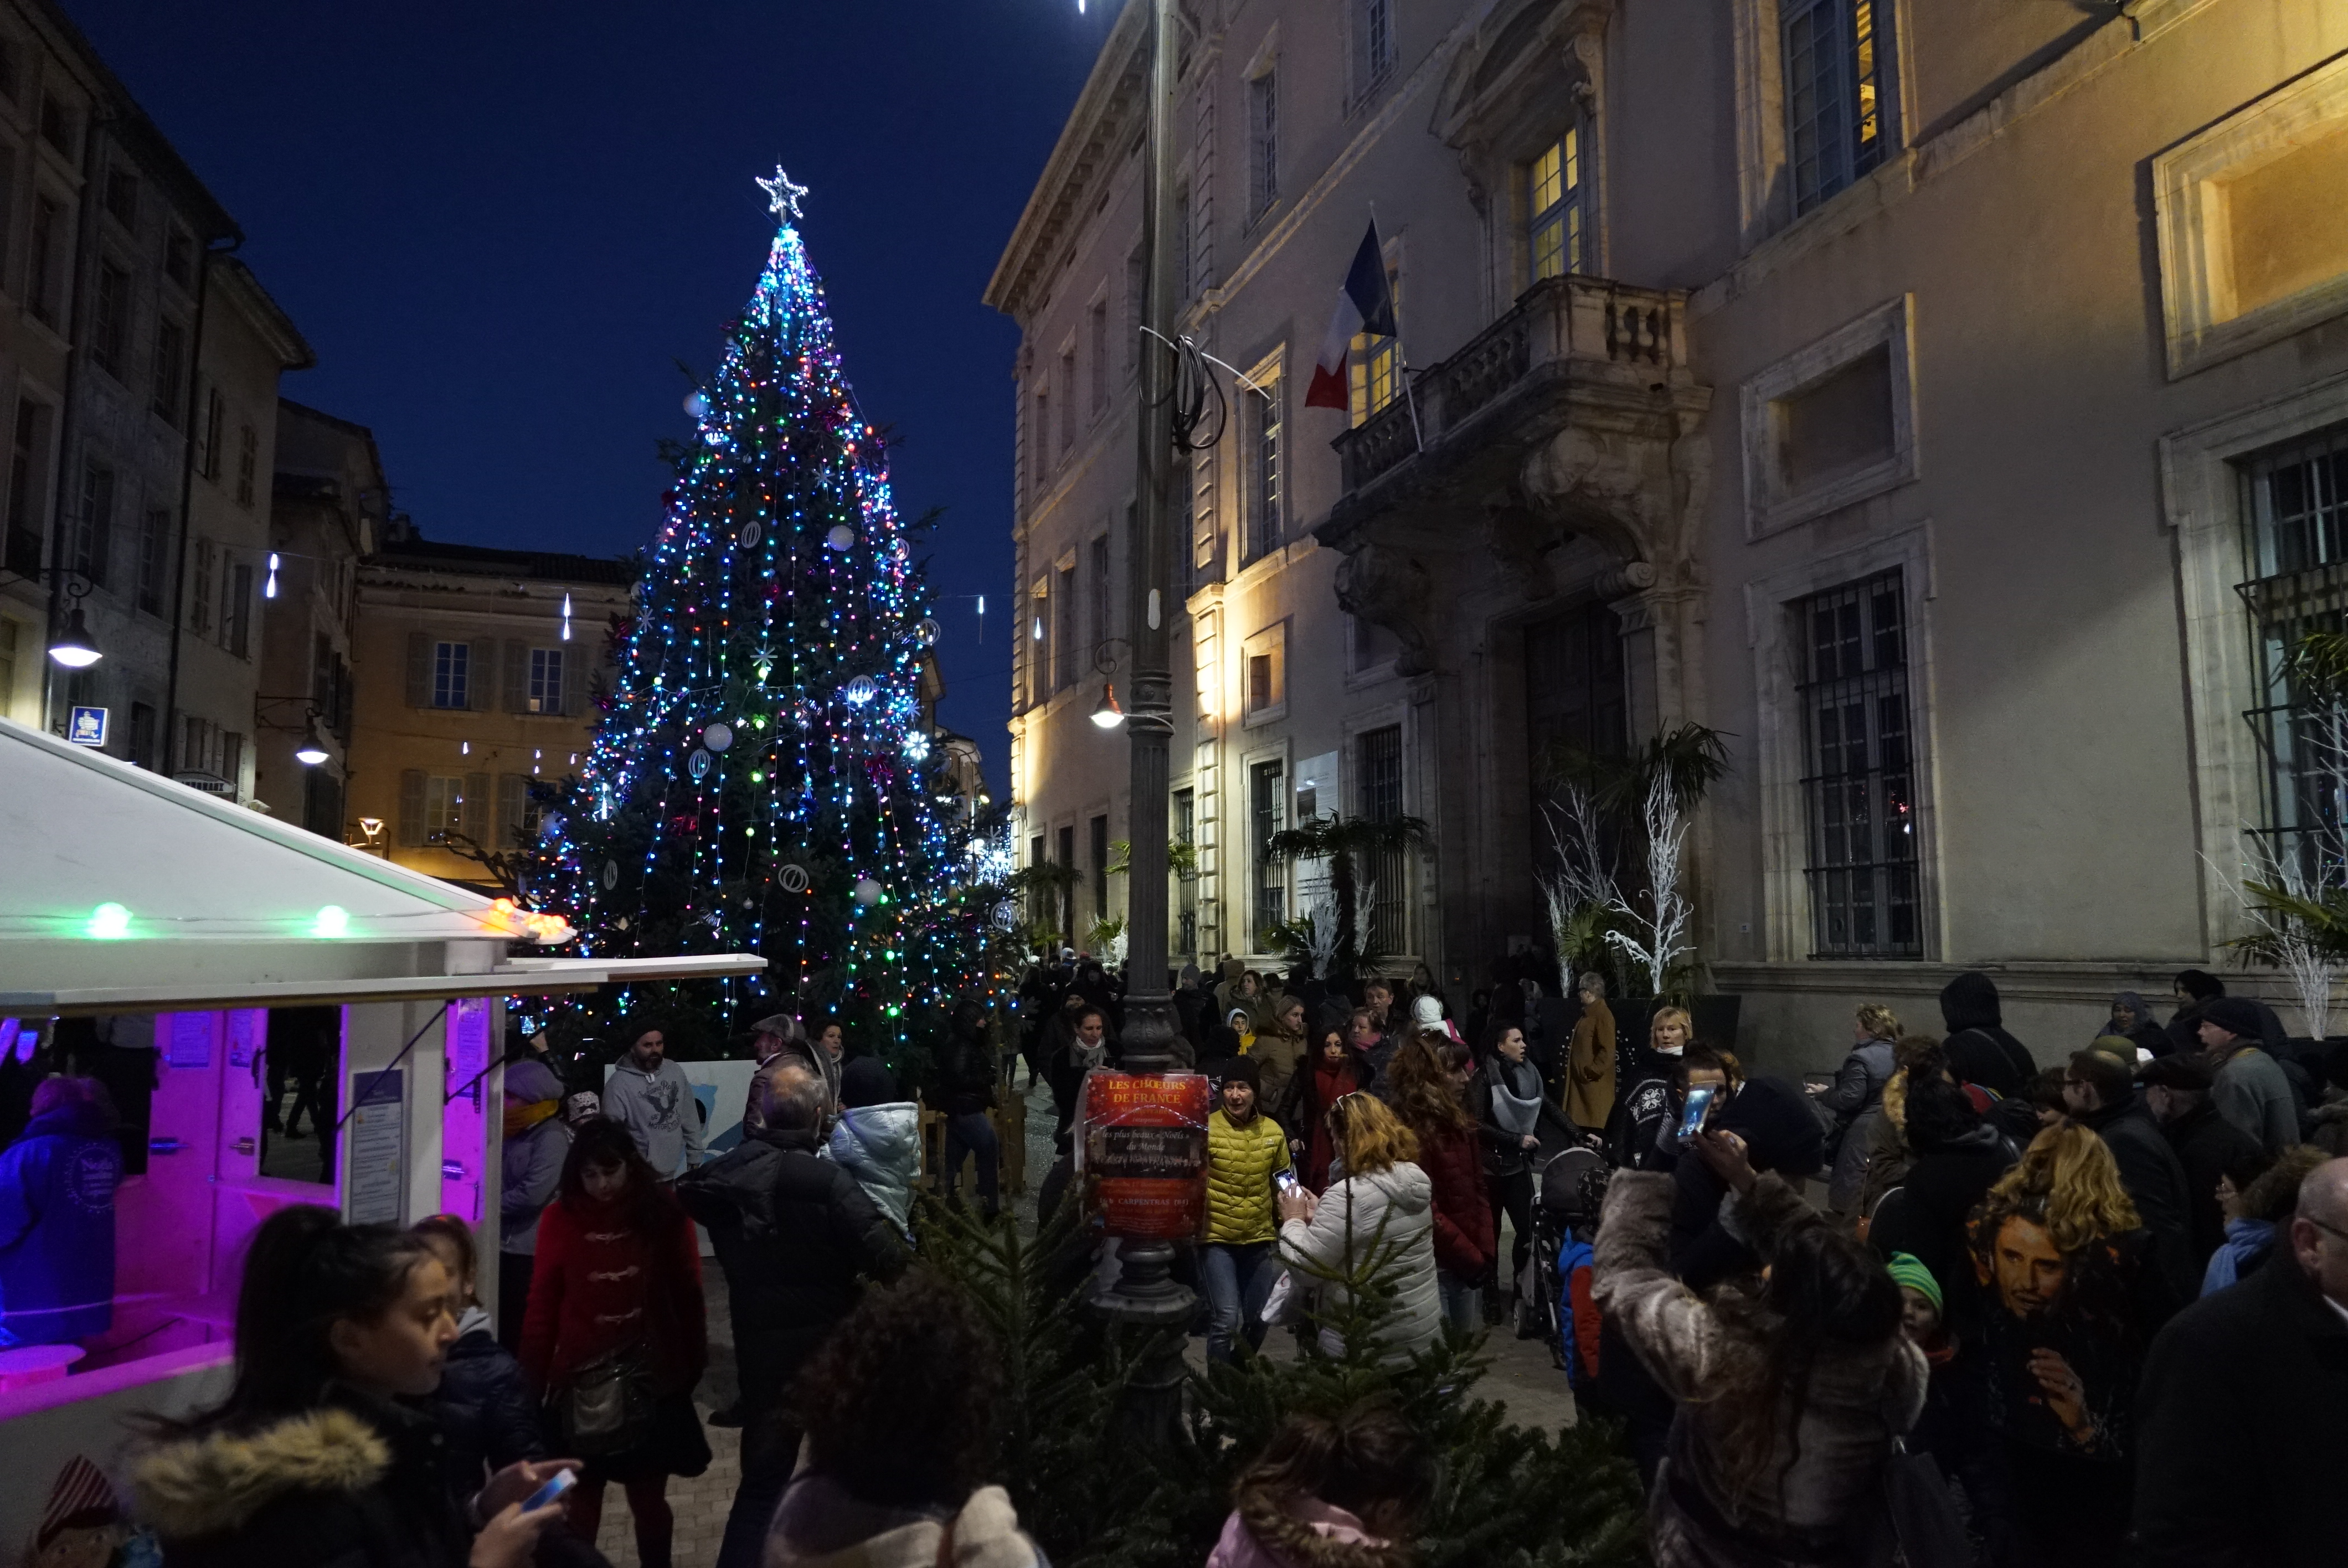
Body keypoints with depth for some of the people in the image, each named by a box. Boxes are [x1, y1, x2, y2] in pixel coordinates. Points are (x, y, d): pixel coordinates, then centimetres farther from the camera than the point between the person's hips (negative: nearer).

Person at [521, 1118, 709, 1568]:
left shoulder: (664, 1211, -7)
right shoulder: (561, 1217, -7)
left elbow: (687, 1293, -1)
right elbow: (542, 1304, -2)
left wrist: (695, 1363, 1)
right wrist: (531, 1380, -2)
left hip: (652, 1378, 0)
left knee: (648, 1498, 11)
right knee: (581, 1503, 8)